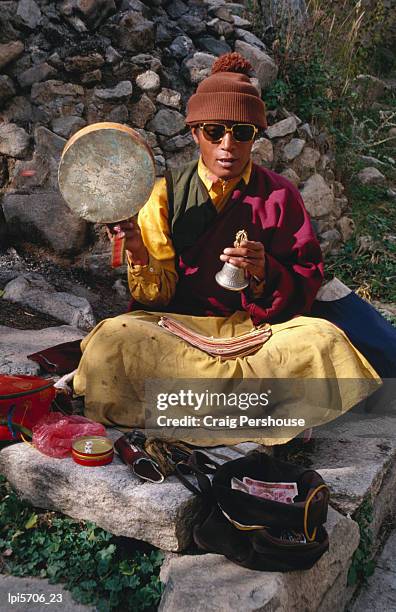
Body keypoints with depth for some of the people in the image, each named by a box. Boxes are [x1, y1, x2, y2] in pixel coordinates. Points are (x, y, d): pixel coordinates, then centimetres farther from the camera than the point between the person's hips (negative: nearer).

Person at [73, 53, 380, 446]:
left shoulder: (279, 195, 5)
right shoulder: (168, 192, 4)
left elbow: (307, 287, 1)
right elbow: (160, 295, 0)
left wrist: (265, 272, -20)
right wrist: (140, 258, -21)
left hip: (257, 328, 0)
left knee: (323, 341, -30)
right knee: (111, 339, -30)